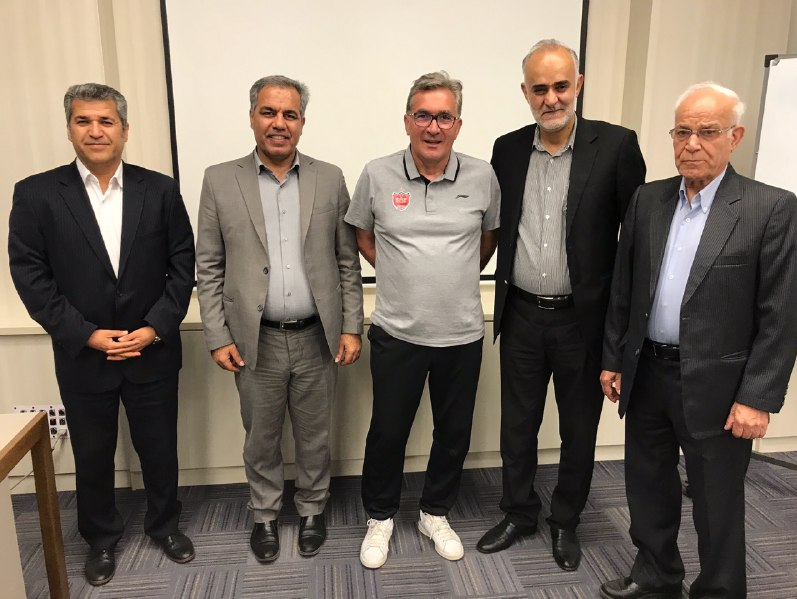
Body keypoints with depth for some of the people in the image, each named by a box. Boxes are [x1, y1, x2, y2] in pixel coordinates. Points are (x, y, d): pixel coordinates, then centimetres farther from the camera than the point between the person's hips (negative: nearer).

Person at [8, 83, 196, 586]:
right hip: (82, 356, 0)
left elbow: (183, 265, -2)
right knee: (92, 457, 17)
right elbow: (30, 277, -6)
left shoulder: (160, 190, -2)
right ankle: (101, 538, 41)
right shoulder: (37, 194, -4)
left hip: (153, 352, 1)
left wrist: (155, 327, -12)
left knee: (160, 449, 15)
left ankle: (164, 523, 41)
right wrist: (89, 335, -13)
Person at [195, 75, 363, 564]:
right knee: (261, 438, 16)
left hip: (317, 338, 1)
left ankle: (313, 509, 38)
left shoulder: (330, 179, 2)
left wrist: (351, 328, -2)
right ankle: (265, 514, 39)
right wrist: (217, 336, -3)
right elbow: (208, 267, 1)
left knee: (314, 435, 16)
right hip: (255, 341, 0)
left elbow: (348, 261, 3)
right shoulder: (220, 180, 0)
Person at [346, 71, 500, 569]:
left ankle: (436, 513, 39)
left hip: (462, 334, 2)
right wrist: (400, 275, 3)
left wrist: (458, 278, 8)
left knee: (454, 433, 15)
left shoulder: (482, 177, -3)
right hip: (397, 333, -1)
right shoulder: (377, 175, -4)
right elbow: (364, 236, 10)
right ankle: (381, 516, 36)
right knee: (388, 431, 11)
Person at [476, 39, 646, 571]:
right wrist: (503, 294, 6)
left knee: (579, 430, 14)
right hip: (522, 317, 3)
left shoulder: (616, 145, -8)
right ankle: (519, 513, 38)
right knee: (517, 426, 15)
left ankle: (566, 522, 37)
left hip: (585, 318, -2)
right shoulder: (508, 149, 2)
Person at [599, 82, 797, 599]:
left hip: (716, 385, -4)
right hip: (646, 374, 5)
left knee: (717, 506, 12)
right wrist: (613, 359, 9)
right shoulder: (648, 199, 4)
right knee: (648, 488, 19)